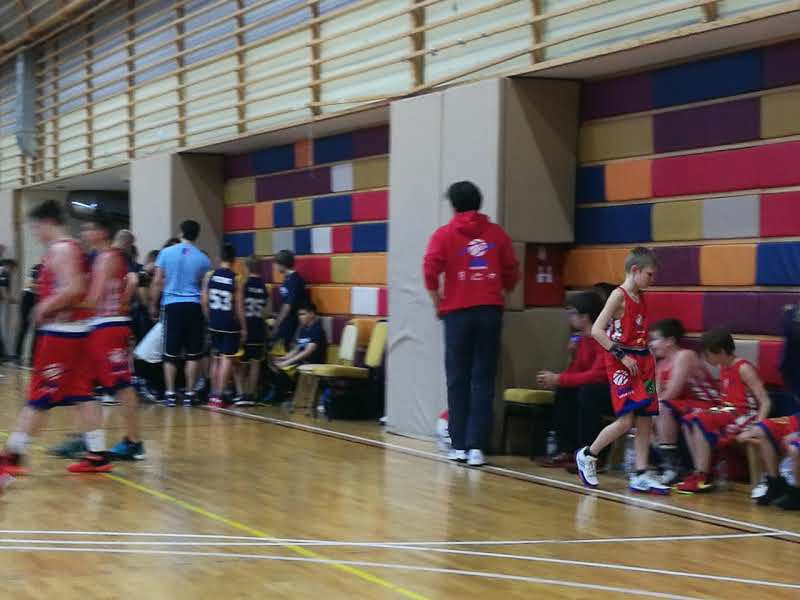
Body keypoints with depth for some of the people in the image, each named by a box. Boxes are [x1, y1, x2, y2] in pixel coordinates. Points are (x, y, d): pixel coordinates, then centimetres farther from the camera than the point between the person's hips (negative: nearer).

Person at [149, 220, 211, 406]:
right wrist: (207, 314, 19)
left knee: (170, 354, 5)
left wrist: (153, 305, 10)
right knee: (192, 354, 6)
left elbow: (157, 283, 1)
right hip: (193, 307, 0)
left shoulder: (166, 253, 1)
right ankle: (189, 394, 6)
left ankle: (169, 394, 4)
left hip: (171, 305, 0)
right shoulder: (203, 259, 2)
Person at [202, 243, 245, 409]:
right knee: (227, 358, 0)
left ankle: (213, 395, 23)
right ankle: (218, 397, -7)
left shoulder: (209, 276, -1)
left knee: (216, 358, 17)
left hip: (214, 324, 4)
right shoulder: (237, 279, -9)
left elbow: (204, 302, 1)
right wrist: (243, 327, 3)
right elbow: (239, 307, -7)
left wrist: (210, 319, 13)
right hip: (231, 325, -4)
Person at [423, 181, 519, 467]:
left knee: (459, 381, 7)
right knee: (483, 381, 3)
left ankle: (460, 446, 8)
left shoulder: (445, 234, 0)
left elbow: (430, 271, -10)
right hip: (490, 312, 1)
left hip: (458, 312, -1)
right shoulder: (496, 233, 5)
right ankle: (476, 446, -3)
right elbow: (512, 273, 5)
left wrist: (439, 302, 3)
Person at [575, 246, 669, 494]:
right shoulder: (619, 295, -10)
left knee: (645, 419, 3)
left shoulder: (641, 298, 13)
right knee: (625, 421, -10)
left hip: (642, 361, 8)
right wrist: (622, 355, -18)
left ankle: (640, 475, 7)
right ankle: (587, 456, 10)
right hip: (621, 363, -8)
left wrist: (650, 360, 10)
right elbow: (597, 330, -17)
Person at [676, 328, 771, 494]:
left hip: (744, 415, -9)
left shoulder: (743, 369, -12)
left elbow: (765, 402, -16)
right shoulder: (723, 368, 13)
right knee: (689, 420, -4)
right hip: (726, 411, 9)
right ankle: (701, 473, -8)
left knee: (700, 420, -24)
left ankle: (703, 478, -19)